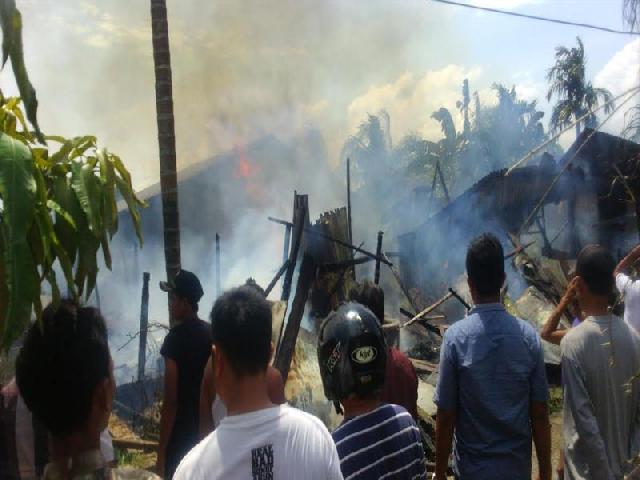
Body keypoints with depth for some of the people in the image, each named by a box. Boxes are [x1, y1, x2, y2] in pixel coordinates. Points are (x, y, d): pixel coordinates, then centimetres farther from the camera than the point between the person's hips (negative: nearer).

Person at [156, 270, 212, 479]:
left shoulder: (176, 337, -15)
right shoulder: (212, 334, 3)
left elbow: (170, 400, -17)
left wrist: (161, 453, -11)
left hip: (181, 436, -6)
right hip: (208, 432, 6)